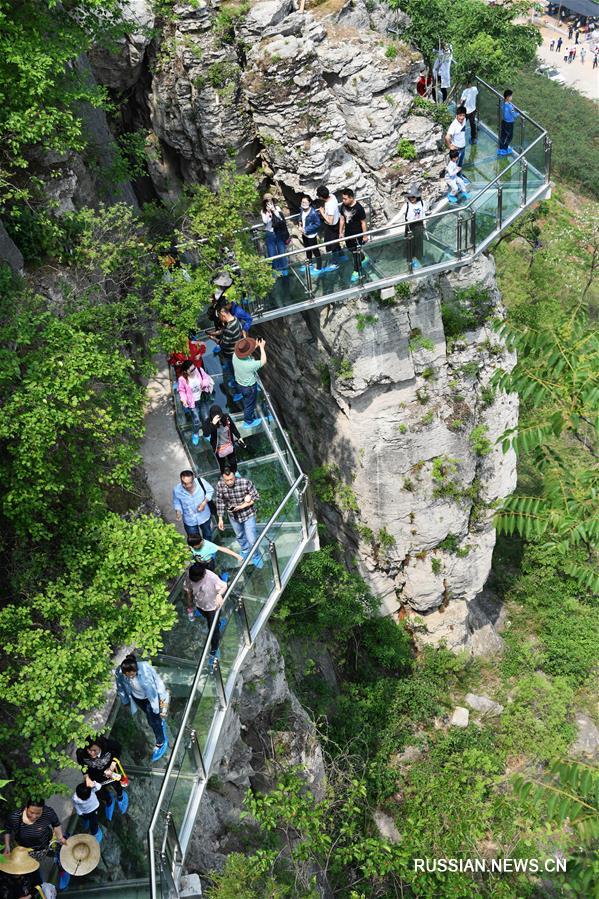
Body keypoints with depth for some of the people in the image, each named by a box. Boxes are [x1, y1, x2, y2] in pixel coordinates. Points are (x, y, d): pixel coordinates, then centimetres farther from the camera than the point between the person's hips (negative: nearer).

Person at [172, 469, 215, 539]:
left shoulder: (201, 482, -31)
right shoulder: (177, 490, -29)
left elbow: (210, 491, -10)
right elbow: (176, 503, -8)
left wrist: (205, 502, -24)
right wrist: (178, 511, -27)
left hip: (204, 516, 1)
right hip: (189, 521, -1)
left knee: (208, 535, 29)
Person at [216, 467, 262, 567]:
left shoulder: (245, 482, -29)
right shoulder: (220, 485, -22)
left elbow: (256, 496, -17)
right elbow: (220, 502, -7)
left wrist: (243, 505, -28)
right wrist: (220, 519, -3)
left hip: (248, 514, -3)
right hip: (233, 516, 3)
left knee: (251, 540, -1)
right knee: (239, 536, 27)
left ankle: (256, 558, 30)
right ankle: (245, 551, 59)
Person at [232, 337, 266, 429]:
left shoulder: (235, 356, -23)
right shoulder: (250, 364, -42)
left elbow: (246, 353, 1)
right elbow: (263, 361, -24)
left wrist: (256, 346, -5)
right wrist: (262, 347, -16)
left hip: (240, 383, 6)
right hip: (249, 387, -6)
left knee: (246, 401, 34)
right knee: (250, 404, 21)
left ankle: (249, 412, 62)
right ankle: (248, 422, 44)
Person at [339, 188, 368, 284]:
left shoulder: (359, 208, -25)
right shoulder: (343, 205, -8)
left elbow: (363, 222, -16)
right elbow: (342, 219, 5)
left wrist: (364, 235, -10)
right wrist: (341, 232, 9)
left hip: (357, 234, -6)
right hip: (348, 233, 6)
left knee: (356, 252, 5)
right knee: (351, 249, 24)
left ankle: (356, 272, 19)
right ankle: (363, 258, 52)